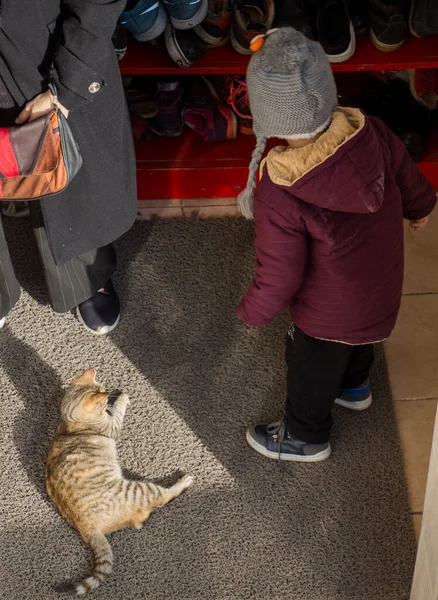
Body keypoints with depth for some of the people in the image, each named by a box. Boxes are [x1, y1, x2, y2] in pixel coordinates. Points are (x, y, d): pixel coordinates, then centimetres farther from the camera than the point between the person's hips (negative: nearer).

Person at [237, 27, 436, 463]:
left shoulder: (278, 198, -38)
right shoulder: (372, 134, -23)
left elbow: (278, 279, -25)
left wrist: (252, 312, -4)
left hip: (327, 316, -5)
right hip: (382, 290, 6)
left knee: (312, 371, 23)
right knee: (357, 341, 36)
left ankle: (305, 438, 50)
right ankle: (354, 386, 66)